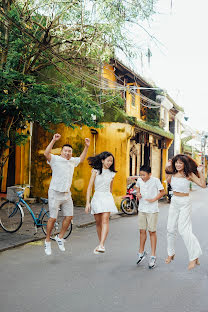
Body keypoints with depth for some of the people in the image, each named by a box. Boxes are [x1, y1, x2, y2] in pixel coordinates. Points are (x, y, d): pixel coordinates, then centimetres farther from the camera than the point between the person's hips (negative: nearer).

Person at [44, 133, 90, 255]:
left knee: (69, 216, 6)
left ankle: (60, 237, 25)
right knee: (53, 218, -3)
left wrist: (87, 146, 21)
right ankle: (48, 241, 14)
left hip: (67, 194, 6)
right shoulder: (55, 159, -8)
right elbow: (46, 153, -26)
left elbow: (81, 159, 30)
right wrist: (54, 140, -33)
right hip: (55, 193, -6)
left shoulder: (72, 161, 12)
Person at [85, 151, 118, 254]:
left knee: (105, 220, -17)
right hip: (97, 197, 0)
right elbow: (89, 187, -3)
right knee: (98, 222, 7)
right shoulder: (95, 171, 0)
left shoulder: (112, 174, 8)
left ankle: (102, 245, -26)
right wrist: (87, 203, -9)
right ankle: (100, 244, 23)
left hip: (107, 197, 1)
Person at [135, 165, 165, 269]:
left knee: (152, 232, 1)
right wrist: (138, 193, 0)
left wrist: (153, 199, -14)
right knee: (142, 231, 11)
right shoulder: (139, 180, 0)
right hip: (142, 209, 4)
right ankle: (141, 252, 28)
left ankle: (153, 256, 11)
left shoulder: (155, 181, -13)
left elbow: (162, 192, -4)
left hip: (152, 210, -4)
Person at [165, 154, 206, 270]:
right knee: (171, 229, 9)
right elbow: (168, 181, 27)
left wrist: (200, 172, -18)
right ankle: (171, 253, 27)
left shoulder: (189, 174, -10)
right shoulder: (173, 174, 3)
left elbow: (203, 185, -17)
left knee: (184, 230, -11)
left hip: (185, 203, -5)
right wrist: (167, 168, 17)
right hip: (174, 202, 6)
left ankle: (194, 257, -1)